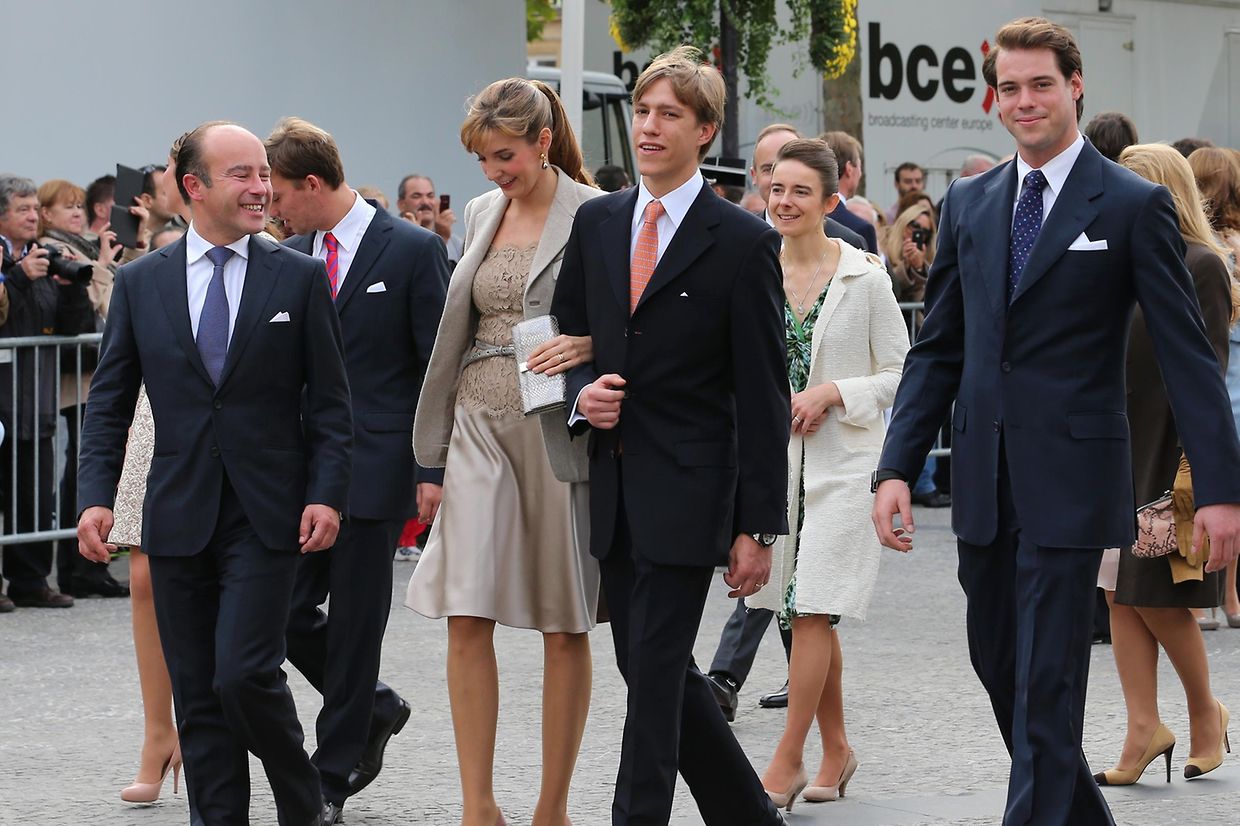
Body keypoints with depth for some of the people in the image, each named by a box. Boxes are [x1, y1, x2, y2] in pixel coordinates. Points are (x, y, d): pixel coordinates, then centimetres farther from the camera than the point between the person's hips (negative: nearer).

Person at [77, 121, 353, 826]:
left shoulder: (300, 278, 2)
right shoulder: (141, 283, 6)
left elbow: (331, 402, 3)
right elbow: (110, 402, 9)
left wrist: (328, 494, -7)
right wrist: (96, 496, -2)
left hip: (268, 516, -2)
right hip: (179, 519, 3)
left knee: (245, 674, -12)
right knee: (196, 693, 5)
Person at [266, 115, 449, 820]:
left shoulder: (414, 251, -8)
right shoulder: (291, 257, 9)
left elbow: (439, 367, -8)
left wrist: (432, 470, -12)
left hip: (375, 465, -6)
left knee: (355, 621, 1)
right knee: (284, 609, 1)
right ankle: (374, 709, 24)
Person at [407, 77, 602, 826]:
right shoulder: (483, 212, 12)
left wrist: (586, 345, -26)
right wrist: (437, 444, 18)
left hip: (559, 427, -5)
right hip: (482, 423, 5)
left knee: (565, 625, 3)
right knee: (466, 616, -5)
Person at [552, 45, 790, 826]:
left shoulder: (744, 243, -8)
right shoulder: (597, 222, 9)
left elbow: (764, 397, -8)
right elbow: (567, 330, 21)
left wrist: (758, 527, -12)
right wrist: (583, 390, -3)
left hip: (687, 490, -6)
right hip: (613, 488, 6)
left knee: (656, 674, -7)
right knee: (655, 669, 12)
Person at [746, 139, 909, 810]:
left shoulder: (864, 277, -6)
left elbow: (900, 374, -4)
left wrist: (832, 392, -15)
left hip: (843, 460, -5)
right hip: (774, 458, 5)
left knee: (812, 611, -10)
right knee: (806, 614, 11)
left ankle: (787, 761, -6)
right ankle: (836, 750, 23)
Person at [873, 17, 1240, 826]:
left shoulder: (1135, 205, -5)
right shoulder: (970, 203, 10)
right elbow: (938, 348, 12)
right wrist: (898, 468, 2)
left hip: (1070, 481, -6)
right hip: (985, 481, 6)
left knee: (1046, 684, -6)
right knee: (998, 665, 15)